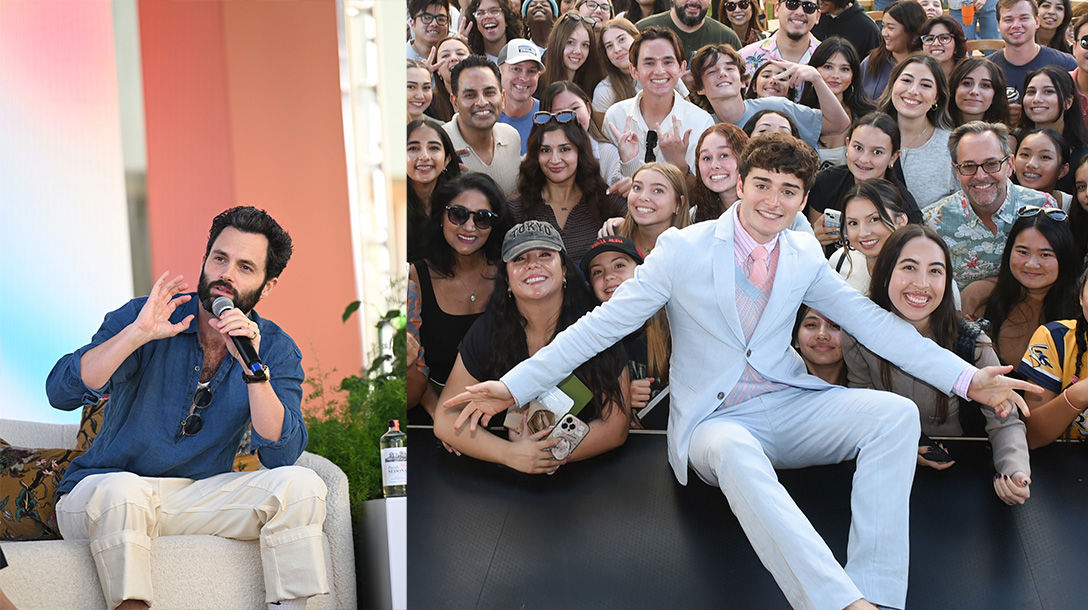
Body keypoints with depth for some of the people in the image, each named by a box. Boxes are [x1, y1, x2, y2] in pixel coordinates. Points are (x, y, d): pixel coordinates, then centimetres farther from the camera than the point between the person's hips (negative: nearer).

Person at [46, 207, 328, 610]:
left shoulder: (276, 350, 0)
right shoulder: (141, 317, -6)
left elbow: (281, 453, -14)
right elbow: (61, 392, -19)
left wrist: (253, 368, -25)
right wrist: (139, 333, -28)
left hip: (200, 495, 2)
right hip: (101, 487, -2)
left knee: (300, 485, -20)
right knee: (123, 491, -37)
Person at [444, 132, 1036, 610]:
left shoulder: (805, 257, 8)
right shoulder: (683, 248, -3)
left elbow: (874, 322, 7)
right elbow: (603, 324, -3)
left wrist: (969, 379, -3)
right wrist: (512, 386, -11)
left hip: (789, 407, 4)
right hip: (714, 421, -4)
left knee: (895, 414, -23)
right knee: (734, 453, -40)